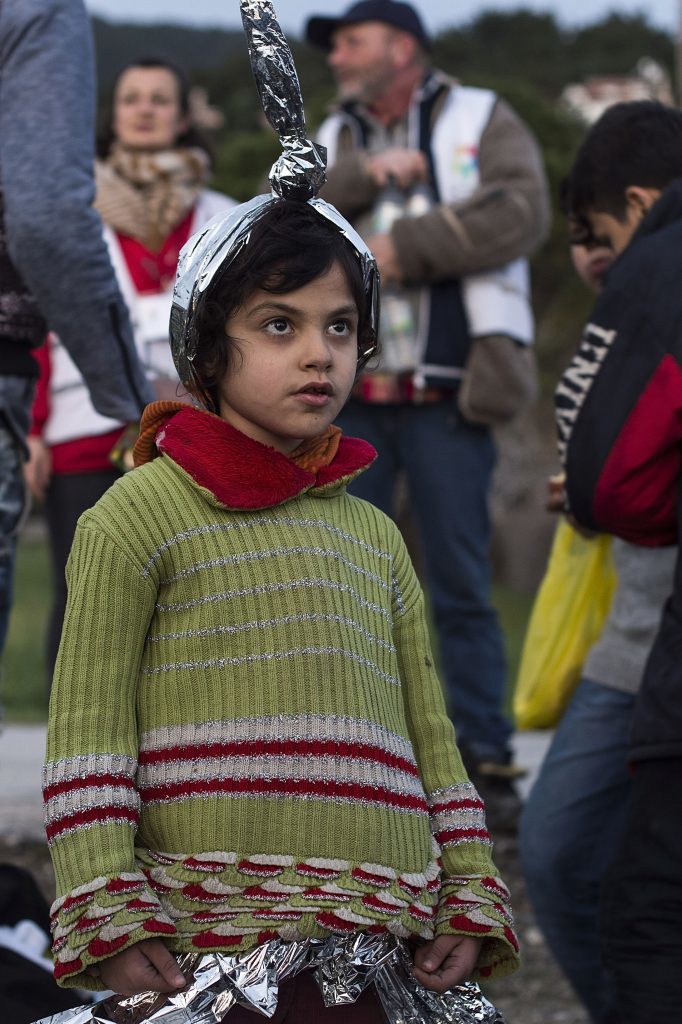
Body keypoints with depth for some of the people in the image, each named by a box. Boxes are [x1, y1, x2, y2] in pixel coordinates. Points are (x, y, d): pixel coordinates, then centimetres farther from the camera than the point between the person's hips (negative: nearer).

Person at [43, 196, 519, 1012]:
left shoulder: (374, 539, 19)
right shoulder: (139, 516, 1)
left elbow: (429, 736, 20)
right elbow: (87, 725, -4)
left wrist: (469, 899, 9)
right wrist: (109, 918, -13)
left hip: (375, 940, 5)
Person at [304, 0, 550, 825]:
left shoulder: (481, 122, 7)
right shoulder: (330, 143, 19)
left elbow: (520, 213, -11)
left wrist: (402, 249, -12)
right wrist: (362, 175, -10)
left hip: (445, 399, -4)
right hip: (346, 397, 4)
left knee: (461, 587, -4)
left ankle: (485, 761, 1)